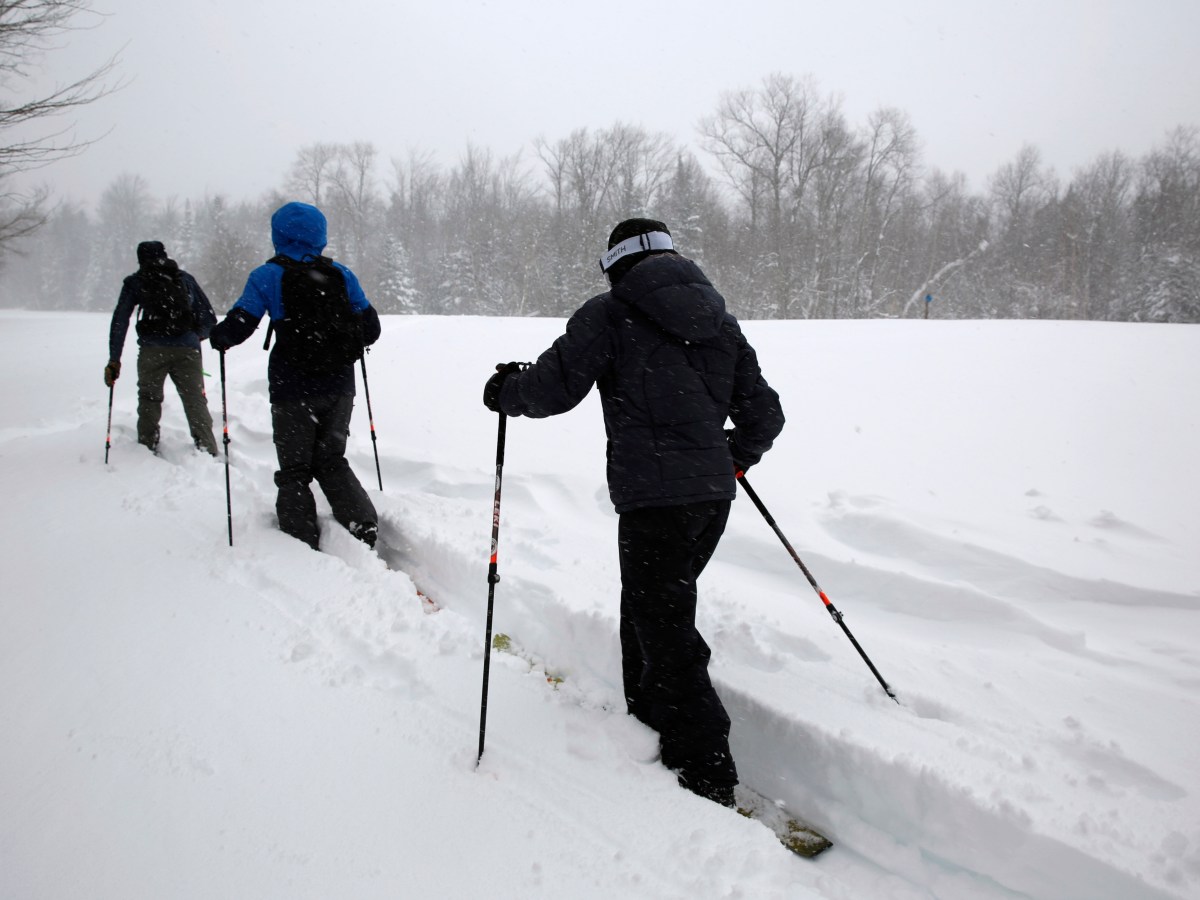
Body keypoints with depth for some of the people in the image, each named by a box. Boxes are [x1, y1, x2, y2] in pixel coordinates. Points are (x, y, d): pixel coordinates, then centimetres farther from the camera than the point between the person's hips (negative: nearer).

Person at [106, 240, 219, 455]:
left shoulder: (134, 282, 14)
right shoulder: (185, 279, 18)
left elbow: (119, 322, 7)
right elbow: (209, 318, 17)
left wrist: (114, 360, 7)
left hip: (152, 350, 0)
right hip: (187, 349, 1)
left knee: (149, 400, 16)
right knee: (196, 403, 5)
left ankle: (147, 450, 11)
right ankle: (209, 453, -4)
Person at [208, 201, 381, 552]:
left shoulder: (268, 276, -5)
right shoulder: (342, 275, 4)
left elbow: (238, 326, -9)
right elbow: (369, 328, 5)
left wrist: (217, 338, 13)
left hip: (293, 390, -3)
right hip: (339, 388, 3)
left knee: (294, 471, 10)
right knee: (331, 461, 19)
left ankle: (305, 546, 7)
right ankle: (364, 525, 5)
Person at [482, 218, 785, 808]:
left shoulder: (611, 314, -2)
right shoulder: (720, 321, 15)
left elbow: (553, 388, -7)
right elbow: (764, 414, 15)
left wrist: (504, 392, 14)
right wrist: (736, 456, 35)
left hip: (656, 495, -7)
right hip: (714, 492, 7)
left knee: (665, 632, 0)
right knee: (650, 609, 23)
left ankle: (707, 775, 4)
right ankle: (648, 720, 36)